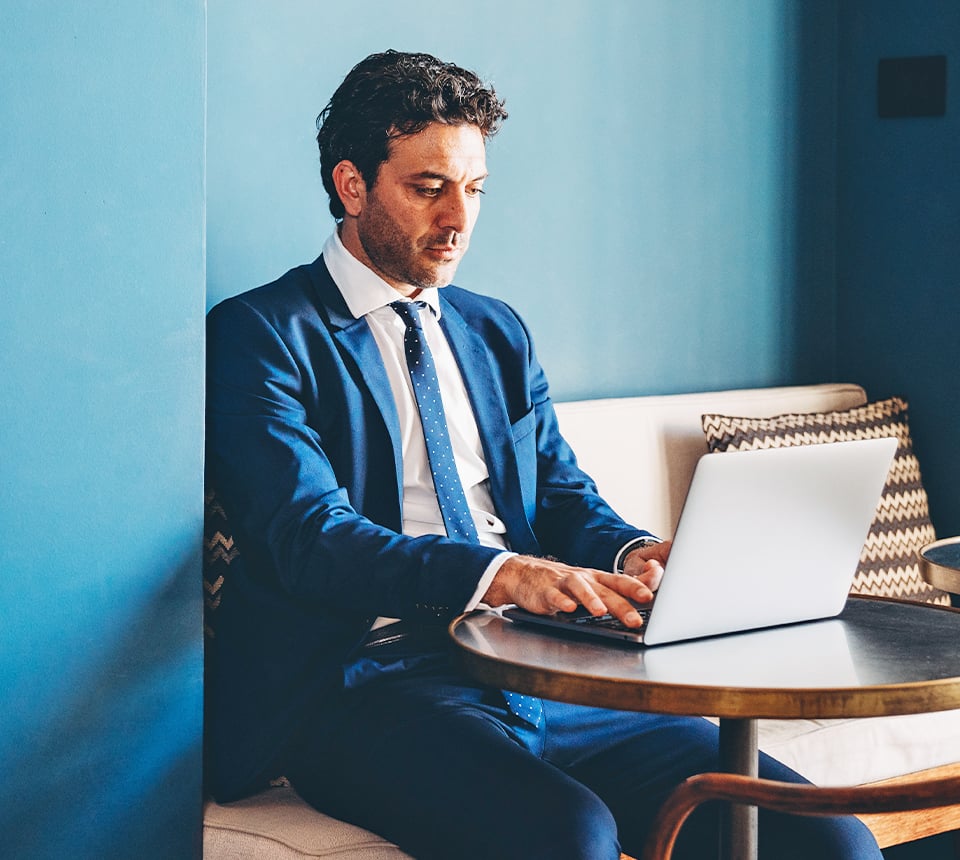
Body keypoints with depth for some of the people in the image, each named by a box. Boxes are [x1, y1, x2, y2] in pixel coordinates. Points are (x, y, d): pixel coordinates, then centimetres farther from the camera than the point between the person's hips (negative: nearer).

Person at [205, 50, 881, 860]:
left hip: (540, 672, 6)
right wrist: (498, 574, -27)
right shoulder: (259, 336, 2)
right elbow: (310, 537, -11)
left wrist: (631, 553, -4)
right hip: (371, 687, -5)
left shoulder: (498, 333, 23)